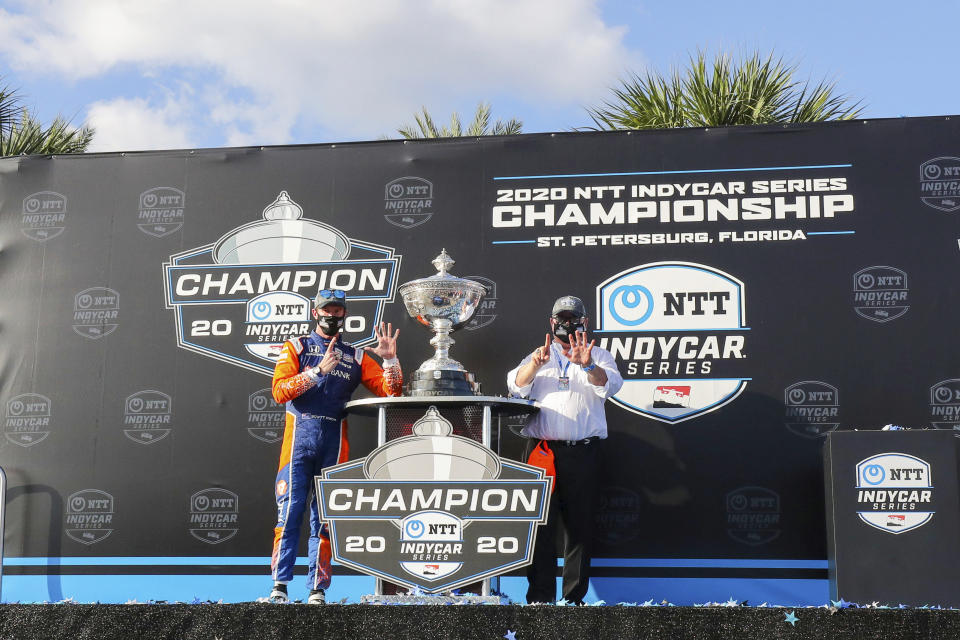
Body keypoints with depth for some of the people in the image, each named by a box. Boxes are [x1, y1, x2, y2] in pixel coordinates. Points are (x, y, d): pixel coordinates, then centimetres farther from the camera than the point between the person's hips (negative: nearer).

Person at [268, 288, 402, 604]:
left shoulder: (356, 356, 17)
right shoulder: (297, 347, 11)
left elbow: (391, 391, 8)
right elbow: (279, 390, -5)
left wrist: (389, 359, -7)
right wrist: (318, 370, -14)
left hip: (334, 440, 2)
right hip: (300, 434, -2)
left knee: (325, 518, 2)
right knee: (290, 509, -9)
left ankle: (317, 591, 4)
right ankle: (279, 585, -7)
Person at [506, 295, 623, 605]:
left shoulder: (599, 356, 16)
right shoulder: (538, 356, 20)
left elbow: (610, 384, -5)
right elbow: (516, 385, 1)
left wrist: (588, 366, -26)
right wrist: (535, 363, -19)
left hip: (582, 451, 0)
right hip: (541, 449, 1)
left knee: (580, 526, 0)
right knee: (540, 524, -4)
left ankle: (575, 597, 6)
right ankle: (540, 596, 0)